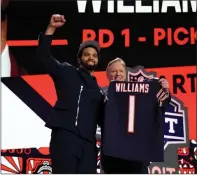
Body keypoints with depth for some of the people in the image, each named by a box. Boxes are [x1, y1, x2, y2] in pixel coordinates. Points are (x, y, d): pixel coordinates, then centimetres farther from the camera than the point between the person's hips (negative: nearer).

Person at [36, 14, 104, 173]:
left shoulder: (97, 88, 25)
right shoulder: (67, 72, 13)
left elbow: (101, 117, 24)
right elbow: (43, 55, 1)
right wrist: (51, 28, -9)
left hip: (88, 141, 5)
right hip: (65, 134, -5)